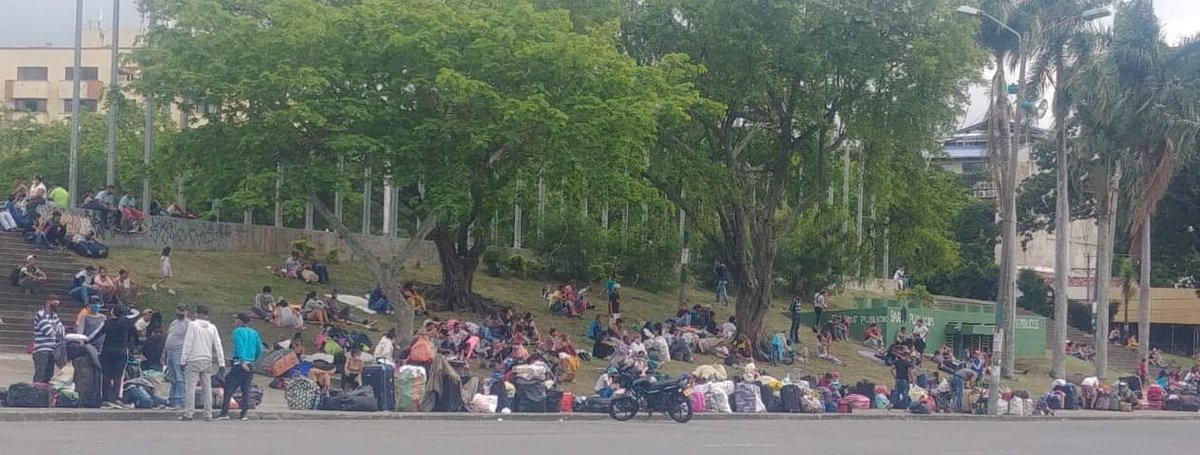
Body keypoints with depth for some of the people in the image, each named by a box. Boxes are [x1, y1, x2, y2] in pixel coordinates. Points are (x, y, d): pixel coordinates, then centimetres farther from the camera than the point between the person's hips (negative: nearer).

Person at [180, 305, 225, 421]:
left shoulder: (193, 325, -6)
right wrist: (221, 363, 9)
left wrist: (183, 360, -5)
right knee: (207, 387, 7)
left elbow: (188, 344, -9)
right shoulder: (212, 327, 6)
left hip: (194, 360, -4)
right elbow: (218, 346, 6)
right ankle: (208, 414, 6)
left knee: (190, 387, -3)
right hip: (208, 361, 4)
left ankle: (188, 413, -9)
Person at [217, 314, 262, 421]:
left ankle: (224, 413, -6)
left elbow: (240, 347, -16)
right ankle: (243, 414, 5)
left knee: (229, 389, -2)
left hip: (239, 364, -6)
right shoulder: (254, 333, 13)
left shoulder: (238, 331, -3)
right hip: (250, 366, 6)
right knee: (246, 390, 7)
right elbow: (259, 349, 14)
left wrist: (242, 361, -22)